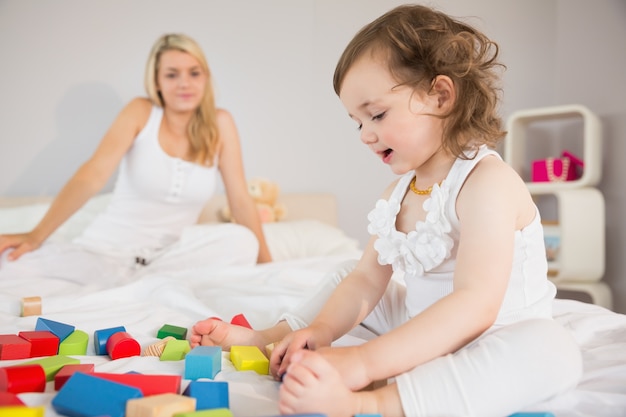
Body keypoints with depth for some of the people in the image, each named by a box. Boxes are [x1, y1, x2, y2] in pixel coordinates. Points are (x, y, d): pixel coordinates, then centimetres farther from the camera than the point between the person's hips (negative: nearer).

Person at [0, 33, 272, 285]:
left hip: (170, 252, 3)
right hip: (108, 247, -2)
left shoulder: (219, 123, 0)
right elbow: (93, 174, -16)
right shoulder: (141, 112, -4)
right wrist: (36, 235, -28)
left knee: (242, 242, -29)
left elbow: (241, 200, 0)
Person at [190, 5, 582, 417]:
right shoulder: (398, 193, 2)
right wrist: (320, 330, -17)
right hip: (419, 336, 7)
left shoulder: (487, 182, -24)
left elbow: (475, 305, -35)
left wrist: (362, 363, -41)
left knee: (556, 350, -40)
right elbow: (366, 278, 3)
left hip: (492, 345, -7)